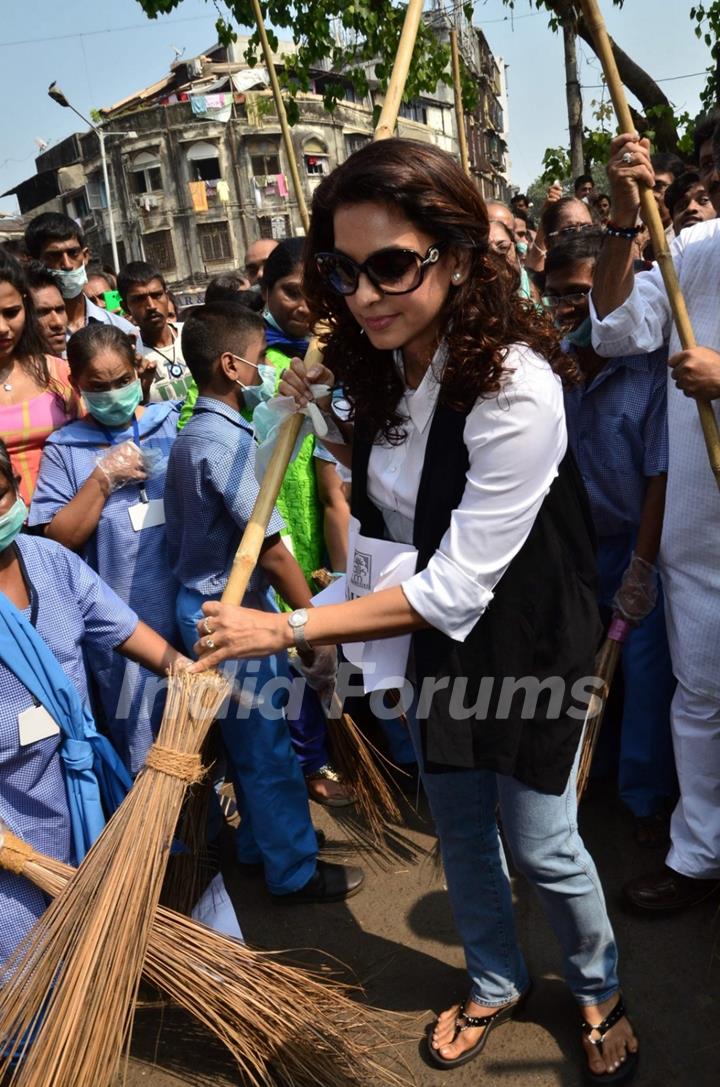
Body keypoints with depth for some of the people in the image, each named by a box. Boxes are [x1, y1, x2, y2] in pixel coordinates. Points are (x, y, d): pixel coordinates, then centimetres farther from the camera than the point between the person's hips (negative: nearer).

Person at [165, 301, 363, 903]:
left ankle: (260, 841, 41)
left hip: (216, 602, 10)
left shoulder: (197, 433, 9)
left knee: (255, 736, 23)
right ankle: (295, 871, 22)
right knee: (266, 746, 5)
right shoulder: (225, 440, -22)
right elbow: (270, 550, -23)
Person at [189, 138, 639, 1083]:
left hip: (524, 641, -6)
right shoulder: (383, 363, -8)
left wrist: (283, 631, -30)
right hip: (433, 631, 7)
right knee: (460, 829, 21)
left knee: (542, 844, 11)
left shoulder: (516, 390, -32)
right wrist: (320, 414, -4)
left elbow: (456, 589, -31)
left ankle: (598, 988, 45)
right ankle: (496, 984, 49)